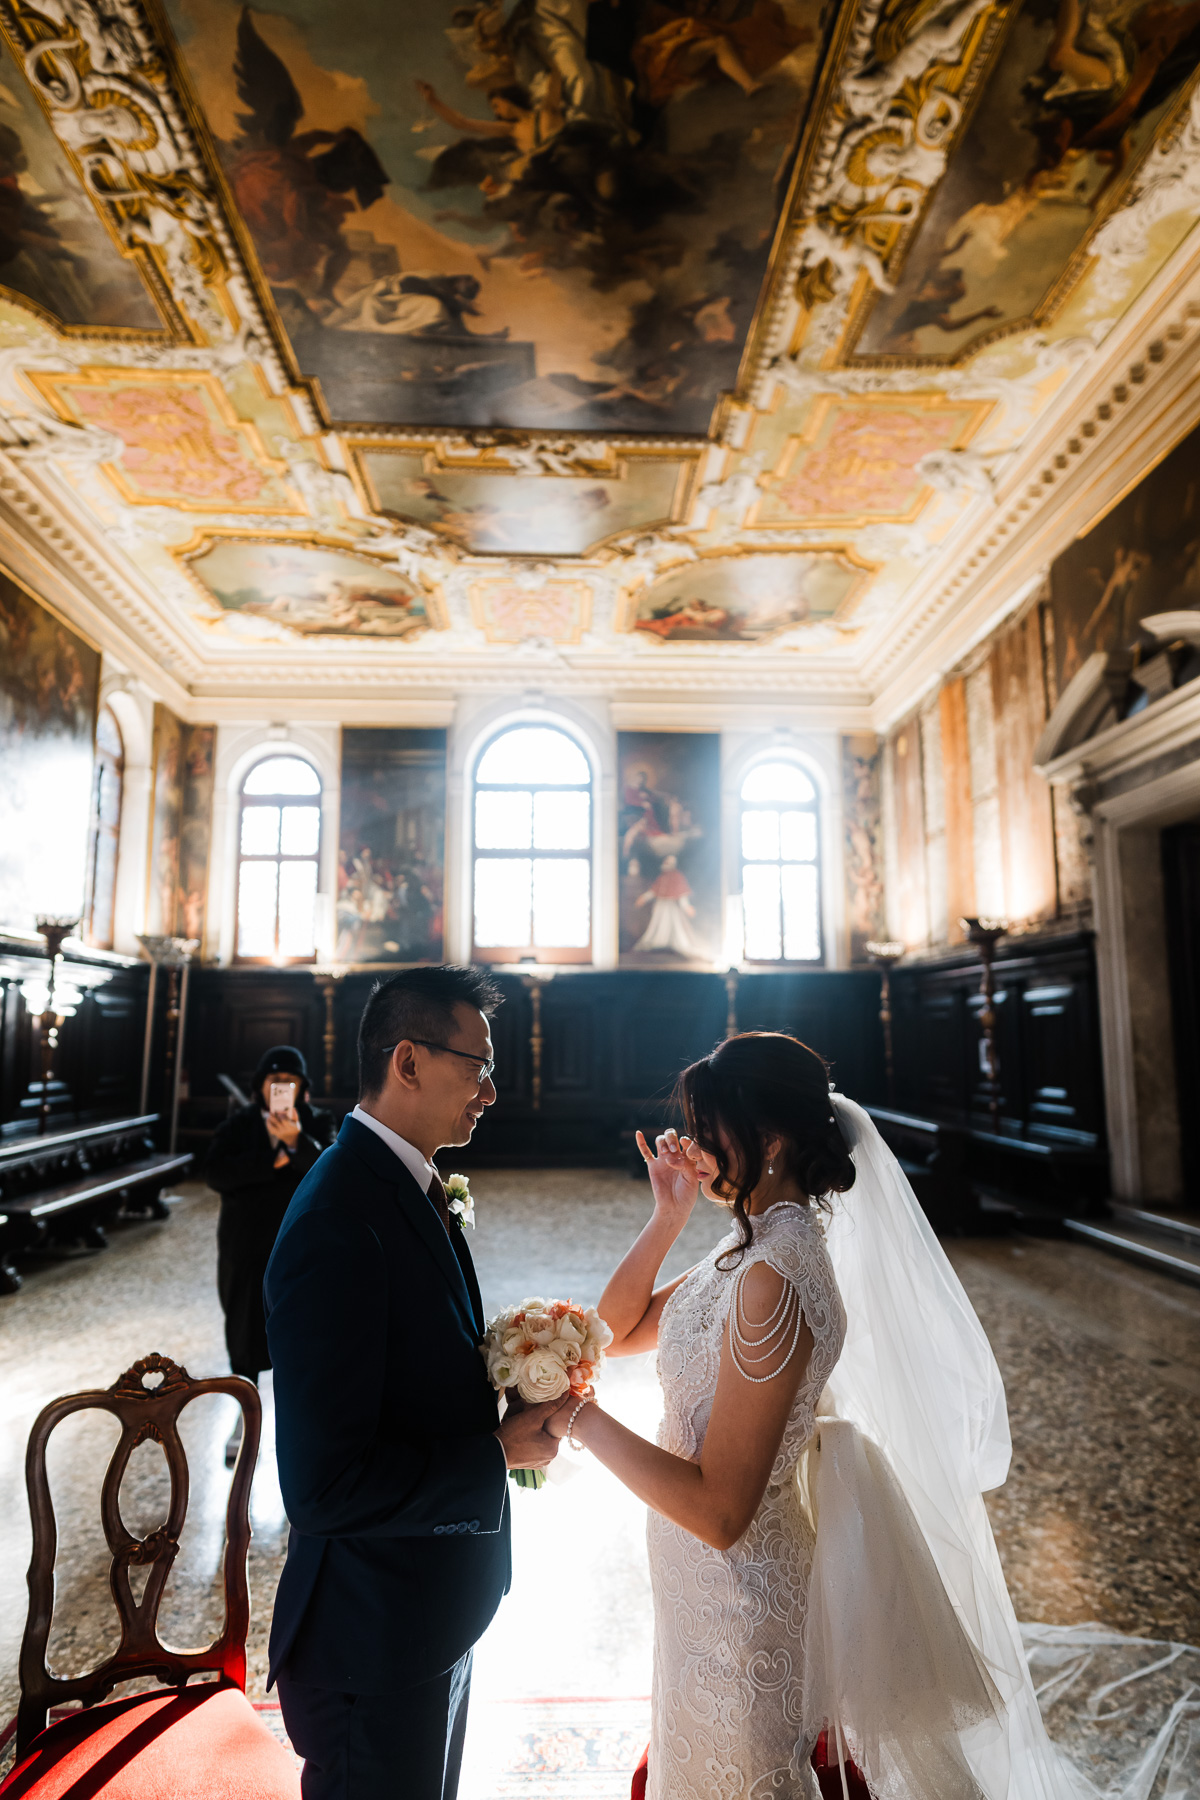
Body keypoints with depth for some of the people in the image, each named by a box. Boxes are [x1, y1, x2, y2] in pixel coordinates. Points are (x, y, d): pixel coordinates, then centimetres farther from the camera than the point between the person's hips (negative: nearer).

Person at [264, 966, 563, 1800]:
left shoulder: (411, 1184, -1)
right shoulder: (338, 1223, -31)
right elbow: (323, 1487, -30)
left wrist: (502, 1382, -6)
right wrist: (498, 1452, -22)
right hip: (379, 1633, -9)